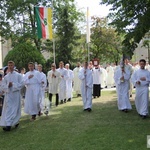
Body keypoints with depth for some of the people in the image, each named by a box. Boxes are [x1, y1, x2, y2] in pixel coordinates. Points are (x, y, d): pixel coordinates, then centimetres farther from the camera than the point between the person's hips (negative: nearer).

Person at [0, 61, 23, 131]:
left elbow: (21, 84, -6)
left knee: (15, 109, 4)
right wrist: (8, 86, -15)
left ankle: (16, 122, 19)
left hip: (16, 94, -2)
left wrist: (13, 85, -15)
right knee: (8, 109, -2)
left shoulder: (18, 75, 1)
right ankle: (8, 125, 3)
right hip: (8, 94, 2)